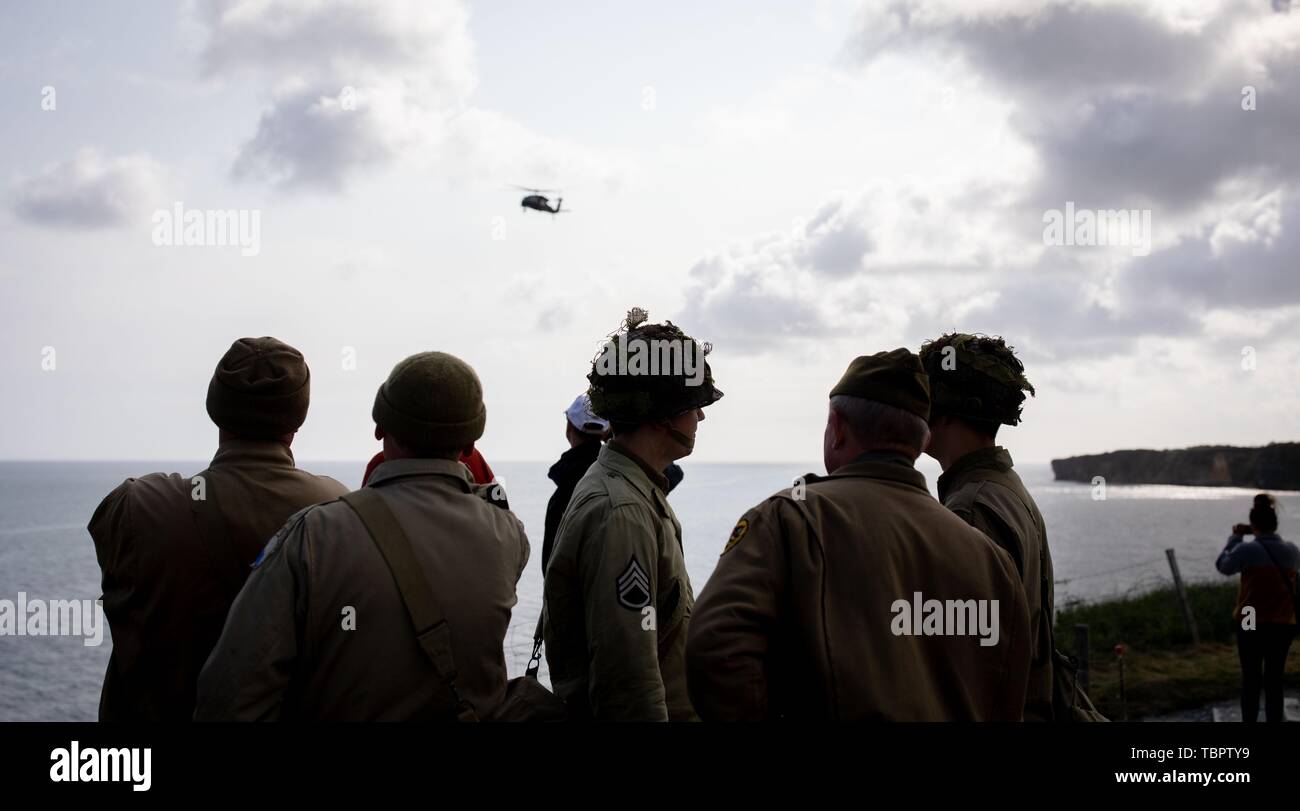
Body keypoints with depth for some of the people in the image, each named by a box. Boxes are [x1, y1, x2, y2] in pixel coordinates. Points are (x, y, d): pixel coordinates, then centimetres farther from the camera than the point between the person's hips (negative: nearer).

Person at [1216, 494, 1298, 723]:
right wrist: (1268, 536, 15)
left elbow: (1222, 565, 0)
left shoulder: (1248, 550, -15)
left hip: (1251, 624, -3)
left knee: (1251, 680, 8)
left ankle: (1249, 720, 12)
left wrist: (1235, 537, 9)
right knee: (1274, 680, 10)